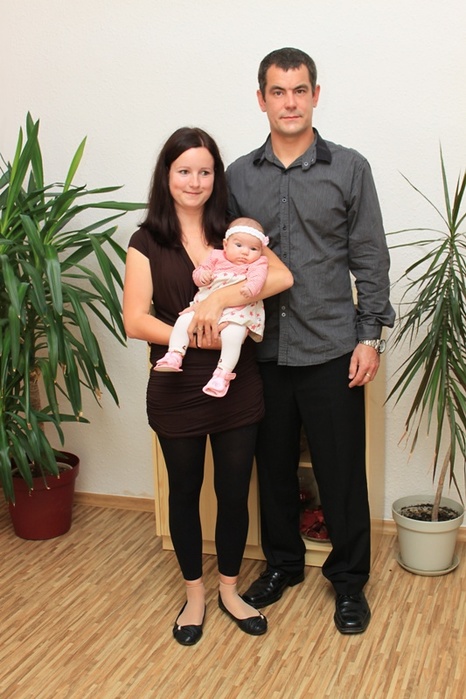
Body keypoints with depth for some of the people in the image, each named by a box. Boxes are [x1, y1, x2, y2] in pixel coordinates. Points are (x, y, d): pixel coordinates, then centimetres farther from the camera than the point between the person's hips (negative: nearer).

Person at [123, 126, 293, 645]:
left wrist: (216, 301, -24)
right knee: (185, 494, 14)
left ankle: (229, 591, 33)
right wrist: (200, 336, -22)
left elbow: (282, 277, -13)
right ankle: (194, 594, 33)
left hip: (236, 387, 2)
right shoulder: (147, 243, -3)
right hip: (177, 392, -2)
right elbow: (136, 321, -11)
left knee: (234, 493, 11)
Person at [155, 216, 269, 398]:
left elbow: (258, 276, -13)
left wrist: (251, 287, -36)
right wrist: (201, 275, -7)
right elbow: (198, 272, 19)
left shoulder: (257, 262, 8)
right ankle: (175, 355, -12)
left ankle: (223, 373, -26)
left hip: (237, 311, -4)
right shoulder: (217, 256, 18)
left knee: (233, 333, -31)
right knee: (184, 319, -15)